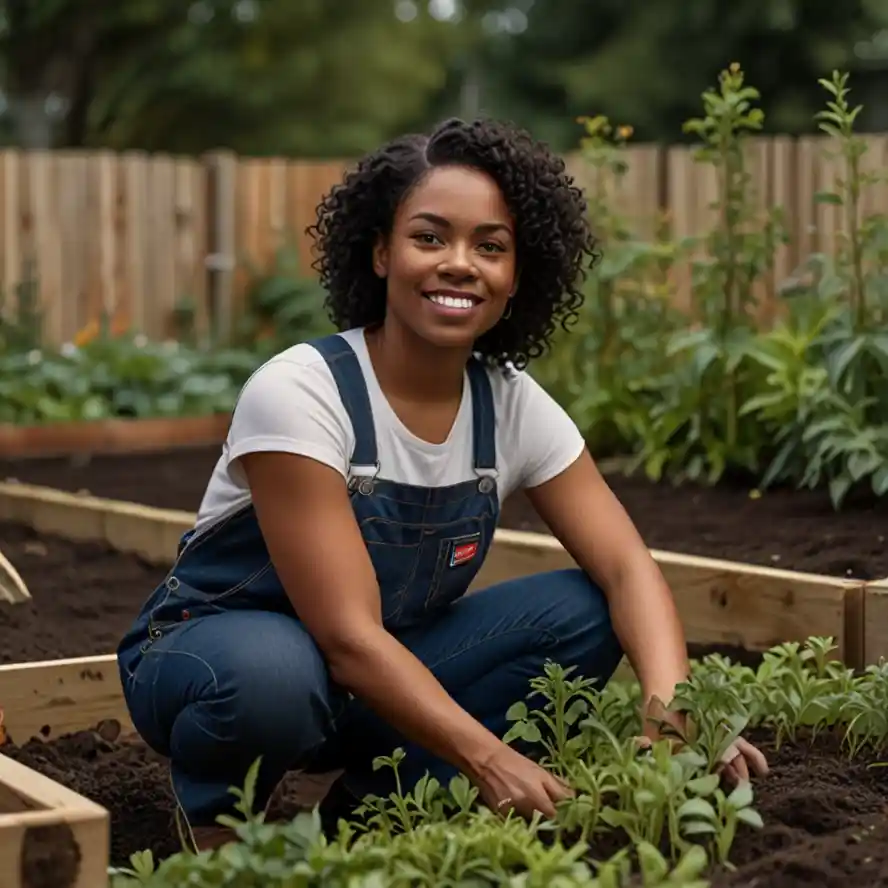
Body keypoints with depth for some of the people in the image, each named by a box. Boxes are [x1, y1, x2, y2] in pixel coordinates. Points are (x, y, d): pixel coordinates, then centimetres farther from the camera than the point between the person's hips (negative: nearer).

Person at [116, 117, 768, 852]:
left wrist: (669, 710, -33)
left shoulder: (514, 406, -10)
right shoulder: (299, 393, -27)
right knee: (275, 675, -39)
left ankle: (384, 800, -1)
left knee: (581, 612, -14)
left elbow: (627, 568, -14)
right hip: (216, 652, -5)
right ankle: (217, 824, -4)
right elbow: (348, 634, -31)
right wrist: (491, 760, -39)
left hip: (378, 675, 5)